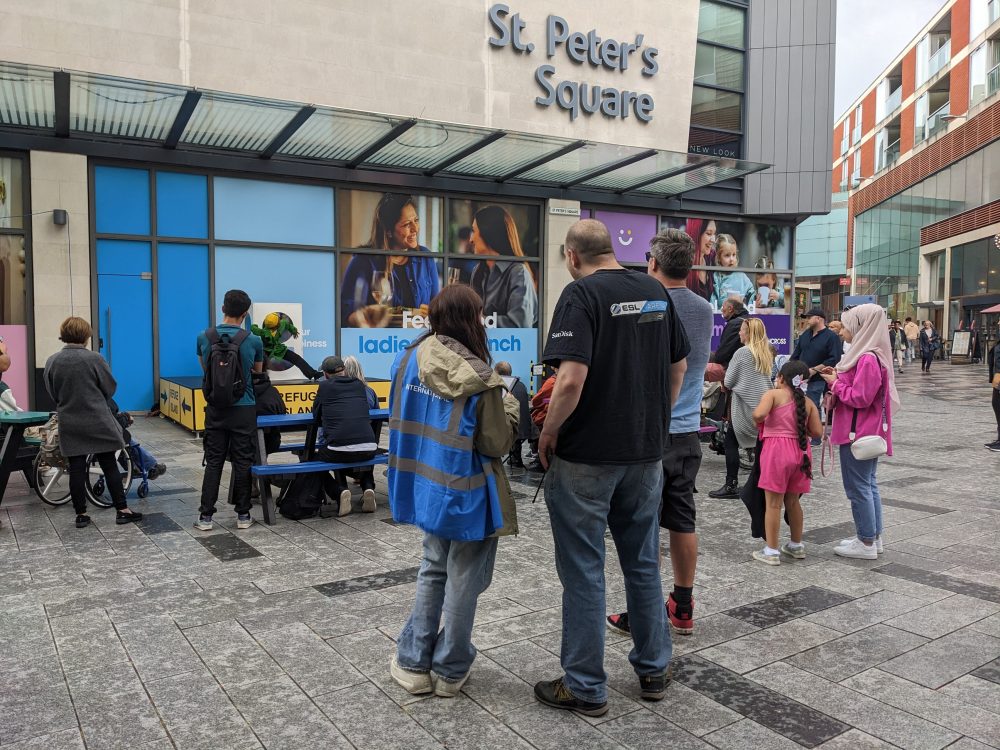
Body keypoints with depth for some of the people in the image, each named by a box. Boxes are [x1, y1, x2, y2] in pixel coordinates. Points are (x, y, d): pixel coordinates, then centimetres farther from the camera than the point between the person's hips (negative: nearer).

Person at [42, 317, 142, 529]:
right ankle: (122, 510, 8)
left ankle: (81, 514, 13)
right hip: (98, 421, -3)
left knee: (76, 469, 8)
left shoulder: (52, 362, -3)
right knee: (110, 466, 5)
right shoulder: (94, 358, -13)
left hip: (69, 424, 3)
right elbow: (110, 387, -5)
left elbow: (52, 393, 6)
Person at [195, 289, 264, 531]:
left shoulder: (204, 338, -1)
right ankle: (243, 515, 11)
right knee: (242, 462, 5)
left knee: (213, 462, 7)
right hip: (244, 409, -2)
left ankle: (206, 516, 7)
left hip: (215, 409, 2)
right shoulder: (253, 341, -8)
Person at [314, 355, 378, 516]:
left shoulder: (325, 386, 7)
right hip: (368, 448, 3)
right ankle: (368, 488, 11)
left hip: (338, 450, -3)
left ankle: (339, 491, 2)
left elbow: (316, 417, 16)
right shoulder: (359, 385, 16)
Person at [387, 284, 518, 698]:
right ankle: (450, 670, 25)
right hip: (467, 494, -6)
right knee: (463, 580, 12)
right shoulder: (480, 380, -20)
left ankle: (413, 663, 27)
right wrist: (510, 404, 1)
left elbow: (399, 420, 7)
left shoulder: (407, 360, -4)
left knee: (433, 570, 23)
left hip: (425, 485, 6)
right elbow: (496, 445, -13)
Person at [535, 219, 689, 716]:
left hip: (587, 456, -6)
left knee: (583, 572, 5)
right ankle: (653, 670, 32)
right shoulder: (656, 291, 6)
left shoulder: (581, 294, -14)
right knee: (643, 563, 18)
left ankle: (585, 688, 17)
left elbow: (571, 380, -24)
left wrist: (548, 433, -10)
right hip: (647, 452, 7)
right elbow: (679, 367, 12)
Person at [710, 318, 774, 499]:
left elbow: (728, 382, -8)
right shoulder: (767, 353, 10)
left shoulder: (742, 352, -10)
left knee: (731, 442, 0)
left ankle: (731, 486, -2)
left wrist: (726, 384, 14)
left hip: (745, 406, -7)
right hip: (764, 405, 7)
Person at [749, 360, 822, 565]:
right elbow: (817, 432, 3)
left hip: (777, 450, -5)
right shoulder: (808, 402, 9)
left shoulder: (773, 394, -5)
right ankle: (797, 545, 31)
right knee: (792, 501, 20)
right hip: (801, 452, 5)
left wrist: (757, 421, 0)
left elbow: (759, 414, -22)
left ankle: (771, 551, 3)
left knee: (773, 503, 0)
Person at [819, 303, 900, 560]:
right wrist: (839, 377, 6)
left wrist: (836, 384, -11)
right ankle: (874, 536, 25)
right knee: (869, 483, 16)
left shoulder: (868, 359, -22)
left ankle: (867, 543, 6)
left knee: (858, 487, -2)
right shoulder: (873, 355, 11)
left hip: (858, 433, -10)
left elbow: (860, 397, -24)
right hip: (867, 432, 10)